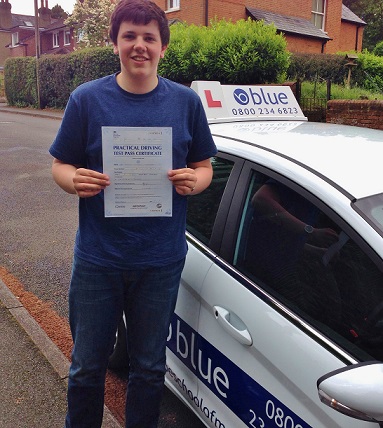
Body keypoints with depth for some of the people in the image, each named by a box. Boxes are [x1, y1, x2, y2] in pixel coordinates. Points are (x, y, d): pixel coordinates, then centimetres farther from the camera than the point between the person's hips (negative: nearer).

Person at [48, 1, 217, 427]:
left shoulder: (185, 101, 1)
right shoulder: (86, 99, -2)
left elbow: (204, 166, 7)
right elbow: (60, 165, 3)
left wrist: (193, 181, -16)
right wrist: (75, 181, -20)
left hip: (161, 261, 1)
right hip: (97, 258, 0)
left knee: (149, 367, 17)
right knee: (87, 366, 15)